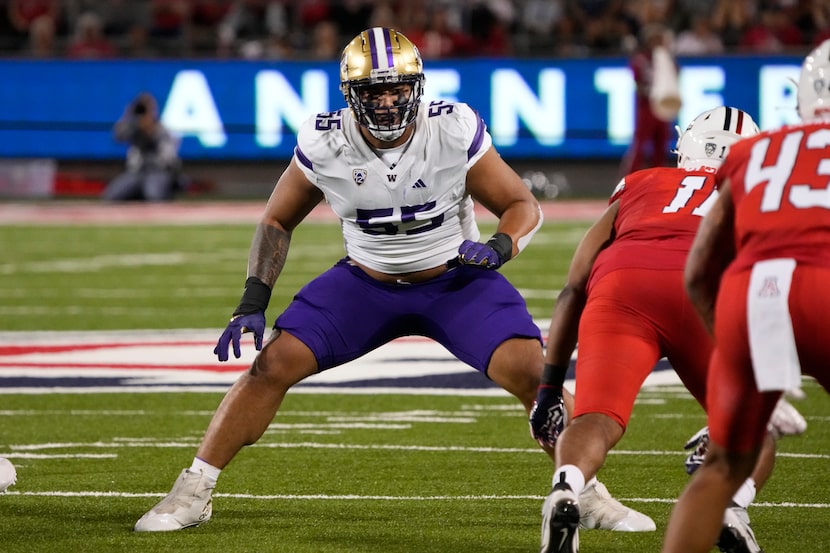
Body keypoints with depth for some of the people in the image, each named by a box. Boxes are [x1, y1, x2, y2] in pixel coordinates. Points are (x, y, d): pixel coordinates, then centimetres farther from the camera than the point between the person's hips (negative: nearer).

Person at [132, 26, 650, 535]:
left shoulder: (454, 132, -23)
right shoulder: (324, 144, -18)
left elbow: (524, 206, -11)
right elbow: (278, 221, -1)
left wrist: (500, 247, -34)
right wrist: (253, 303, -11)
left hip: (456, 280, -1)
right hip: (366, 281, 1)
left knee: (531, 371, -22)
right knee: (273, 364, -13)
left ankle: (587, 493, -4)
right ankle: (192, 493, 0)